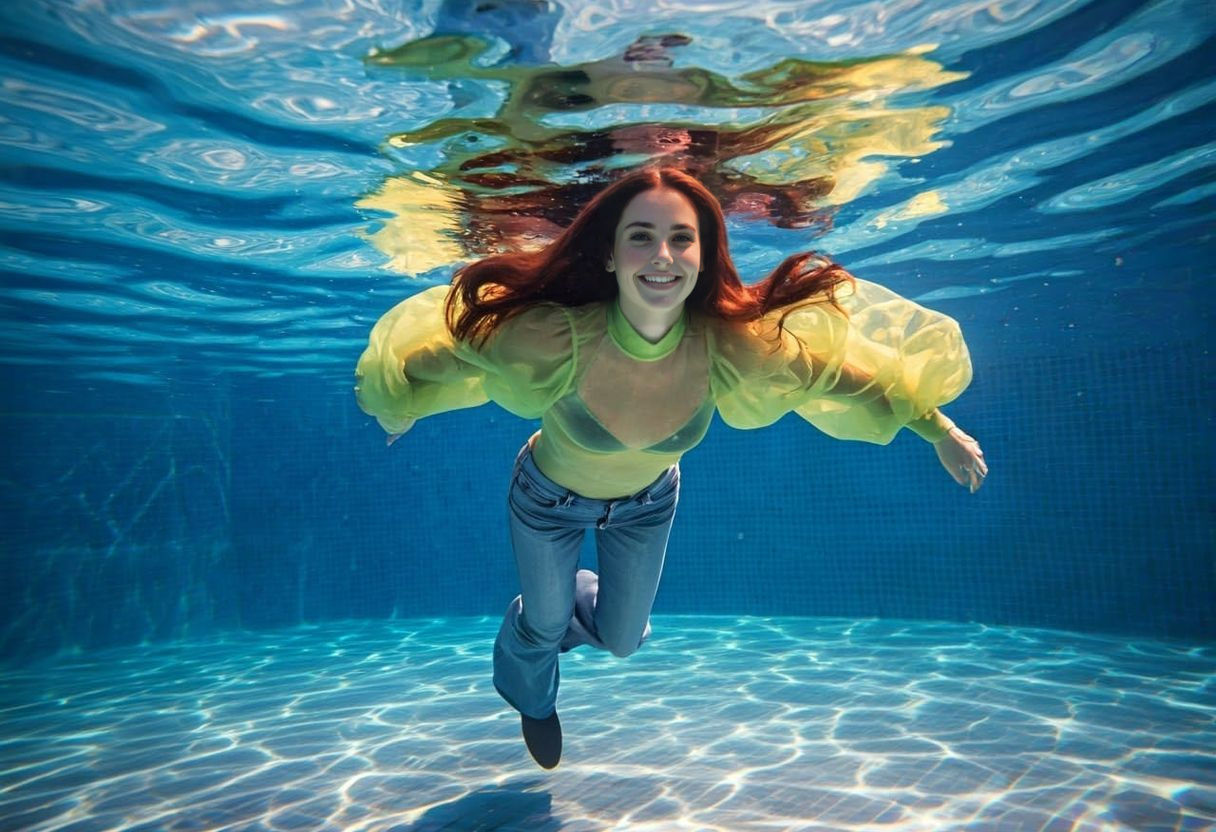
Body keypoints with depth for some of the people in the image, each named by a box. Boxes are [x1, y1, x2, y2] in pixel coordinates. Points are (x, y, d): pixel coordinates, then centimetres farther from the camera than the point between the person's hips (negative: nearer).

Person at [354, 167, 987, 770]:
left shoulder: (732, 347, -34)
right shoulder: (554, 336, -41)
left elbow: (849, 375, -18)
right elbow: (432, 354, -24)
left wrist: (940, 431, -10)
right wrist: (399, 409, -8)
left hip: (648, 503, 2)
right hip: (549, 500, -2)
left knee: (622, 640, 21)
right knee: (545, 624, 23)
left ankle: (574, 603, 59)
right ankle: (531, 698, 63)